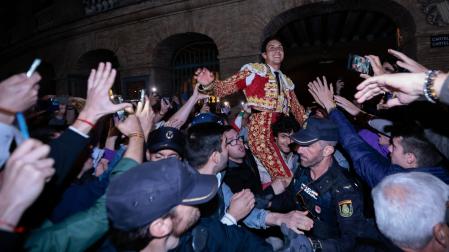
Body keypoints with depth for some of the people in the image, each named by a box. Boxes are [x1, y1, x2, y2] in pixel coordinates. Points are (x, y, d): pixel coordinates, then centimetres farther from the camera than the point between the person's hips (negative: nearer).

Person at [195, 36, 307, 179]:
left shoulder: (287, 81, 23)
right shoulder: (253, 71, 4)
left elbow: (297, 108, 27)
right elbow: (225, 87, -5)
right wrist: (209, 84, -25)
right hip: (261, 130, -6)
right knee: (284, 179, -15)